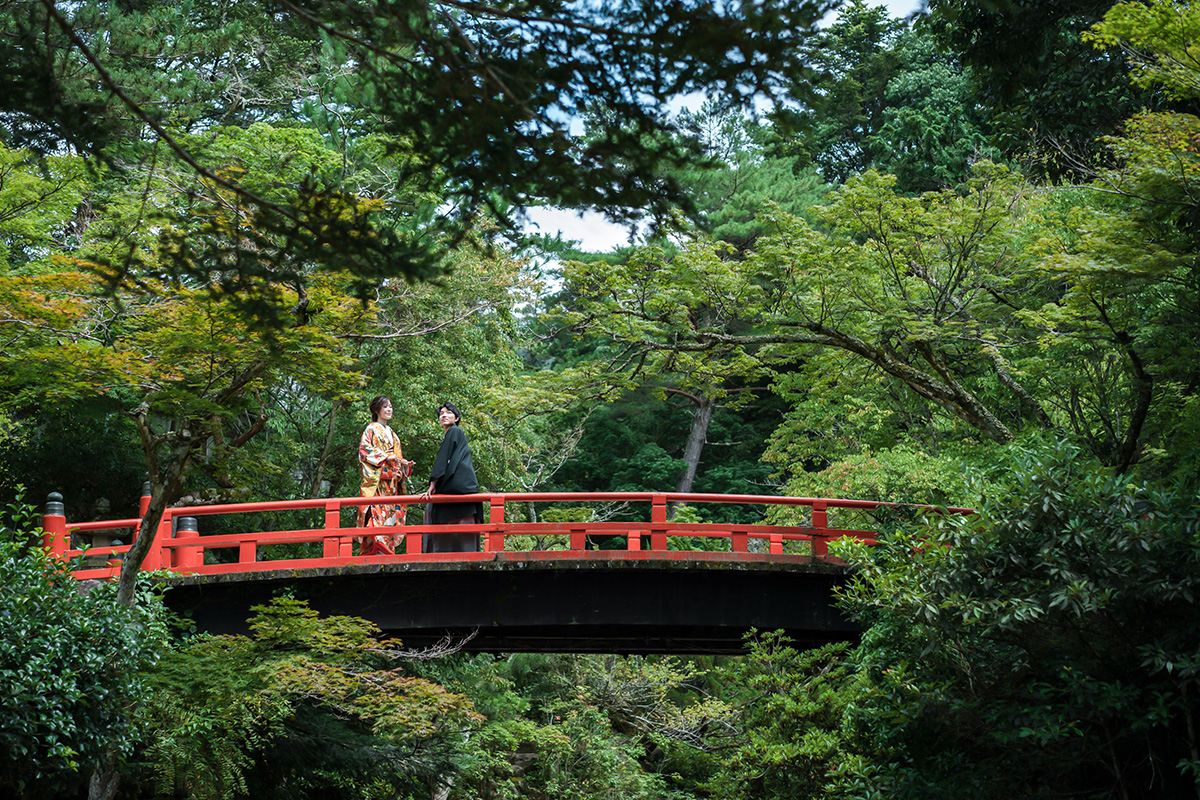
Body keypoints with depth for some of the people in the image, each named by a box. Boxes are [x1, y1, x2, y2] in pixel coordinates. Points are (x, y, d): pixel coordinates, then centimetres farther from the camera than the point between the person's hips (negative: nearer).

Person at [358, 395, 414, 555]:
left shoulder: (391, 433, 25)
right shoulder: (372, 429, 3)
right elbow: (365, 450, -10)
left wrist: (405, 464, 6)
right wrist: (386, 456, -18)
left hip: (392, 480, 7)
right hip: (376, 480, -7)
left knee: (390, 515, 0)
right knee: (377, 511, -17)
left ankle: (386, 550, -3)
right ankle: (376, 551, -24)